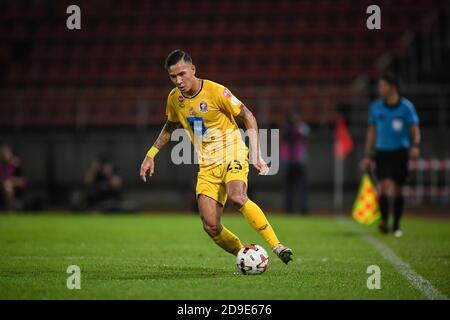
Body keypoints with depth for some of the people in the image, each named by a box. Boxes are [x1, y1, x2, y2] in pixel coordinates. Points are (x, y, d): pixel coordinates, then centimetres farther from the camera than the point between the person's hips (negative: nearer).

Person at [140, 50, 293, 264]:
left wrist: (256, 154, -15)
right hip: (207, 165, 5)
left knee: (236, 197, -35)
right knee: (210, 226, -12)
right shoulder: (174, 99, 3)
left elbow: (248, 117, -6)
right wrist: (150, 155, 17)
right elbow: (170, 127, 23)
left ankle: (276, 245, -29)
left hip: (232, 154, -5)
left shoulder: (216, 91, -13)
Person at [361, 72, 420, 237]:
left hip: (400, 151, -1)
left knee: (398, 191, 4)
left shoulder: (406, 106, -4)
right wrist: (367, 155, 9)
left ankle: (396, 225, 16)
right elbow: (372, 132, 12)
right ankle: (384, 221, -17)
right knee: (383, 185, -17)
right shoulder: (376, 107, 6)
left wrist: (415, 145, -26)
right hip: (382, 151, 2)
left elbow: (414, 129, -6)